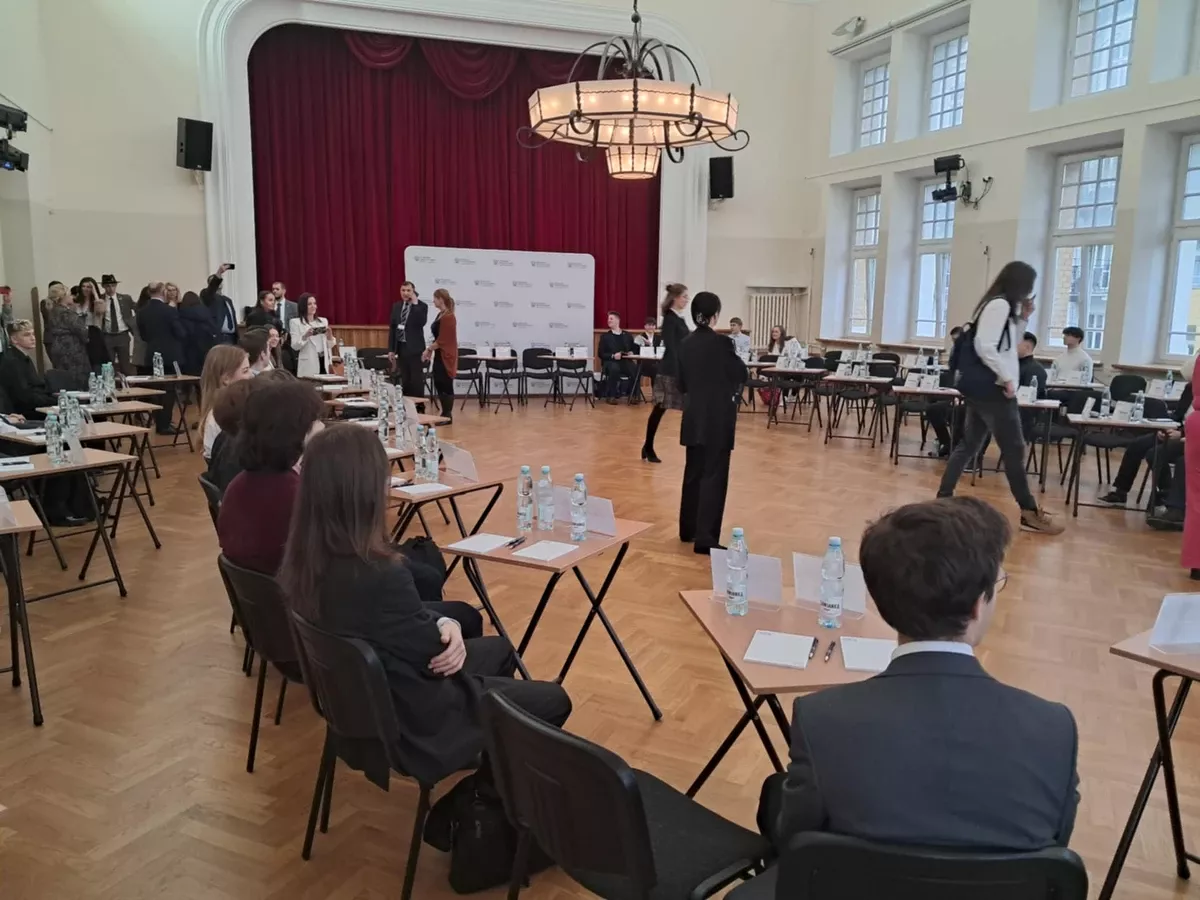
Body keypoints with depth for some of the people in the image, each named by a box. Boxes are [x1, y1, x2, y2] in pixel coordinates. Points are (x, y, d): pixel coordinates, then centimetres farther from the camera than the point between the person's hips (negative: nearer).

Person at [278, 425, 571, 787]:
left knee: (499, 649, 27)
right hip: (413, 722, -8)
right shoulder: (381, 575, -38)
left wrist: (443, 624, -16)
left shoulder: (303, 559, -10)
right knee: (553, 700, 12)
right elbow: (436, 655, -21)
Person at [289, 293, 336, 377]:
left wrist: (330, 336, -8)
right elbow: (294, 346, -7)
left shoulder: (323, 321, 14)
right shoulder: (296, 322, 2)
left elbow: (330, 345, 12)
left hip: (323, 362, 4)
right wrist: (305, 336, -23)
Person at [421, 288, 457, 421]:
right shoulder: (441, 315, 12)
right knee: (439, 385, 13)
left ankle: (448, 415, 7)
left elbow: (442, 340, -20)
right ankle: (445, 414, 20)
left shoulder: (448, 317, -18)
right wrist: (431, 350, 9)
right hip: (440, 355, 10)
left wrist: (428, 349, -10)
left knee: (446, 386, -1)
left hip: (446, 356, -10)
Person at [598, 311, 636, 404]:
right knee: (614, 368, -38)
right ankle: (612, 396, -25)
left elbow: (635, 349, 19)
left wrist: (632, 353, -5)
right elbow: (601, 354, 2)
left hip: (626, 361, 2)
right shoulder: (605, 336, 11)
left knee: (636, 368, -30)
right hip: (610, 362, -2)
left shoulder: (628, 335, 18)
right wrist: (613, 356, -15)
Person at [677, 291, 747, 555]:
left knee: (693, 472, 16)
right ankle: (705, 538, -5)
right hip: (717, 417, -7)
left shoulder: (686, 344, 4)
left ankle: (688, 529, 26)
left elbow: (681, 382, 11)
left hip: (694, 416, 7)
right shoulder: (720, 342, -14)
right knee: (713, 475, -4)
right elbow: (741, 375, -5)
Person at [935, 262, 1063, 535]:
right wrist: (1007, 378, -20)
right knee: (1014, 450, -2)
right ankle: (1030, 513, 6)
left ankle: (943, 498, 14)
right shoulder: (1000, 305, -15)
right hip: (992, 388, -10)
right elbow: (984, 346, -24)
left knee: (969, 445, 12)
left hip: (981, 388, 10)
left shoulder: (1002, 306, 16)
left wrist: (1023, 319, 13)